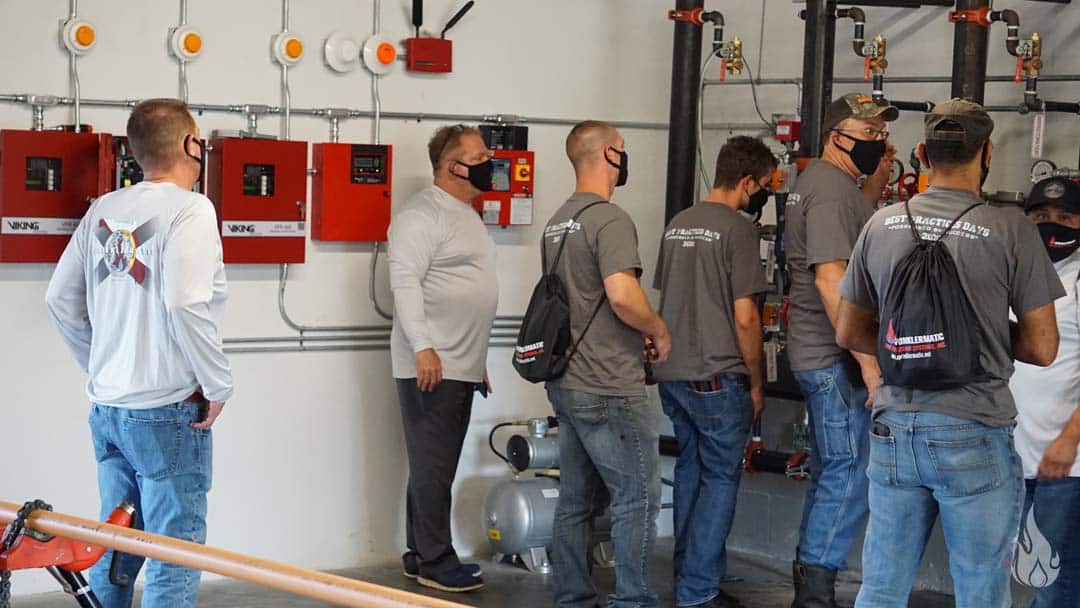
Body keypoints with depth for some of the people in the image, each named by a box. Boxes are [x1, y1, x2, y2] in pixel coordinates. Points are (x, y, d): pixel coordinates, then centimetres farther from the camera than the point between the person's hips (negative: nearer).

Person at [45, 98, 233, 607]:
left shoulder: (103, 210, 7)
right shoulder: (190, 209, -13)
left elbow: (60, 300, 10)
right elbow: (184, 304, -24)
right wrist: (218, 386, -13)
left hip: (107, 409, 7)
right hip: (167, 412, -7)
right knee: (174, 557, -1)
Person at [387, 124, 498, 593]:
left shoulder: (466, 215, 19)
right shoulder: (422, 214, -11)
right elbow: (405, 280, -20)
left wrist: (477, 360, 25)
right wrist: (423, 347, -26)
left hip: (461, 368, 10)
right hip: (429, 366, -10)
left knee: (438, 466, 12)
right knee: (433, 467, -5)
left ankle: (420, 555, 19)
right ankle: (435, 563, 0)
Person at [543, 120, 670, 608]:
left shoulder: (557, 222, 14)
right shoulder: (609, 219, -15)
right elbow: (622, 294, -27)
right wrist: (658, 330, -9)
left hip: (565, 385, 9)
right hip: (610, 390, -9)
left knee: (577, 500, 13)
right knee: (638, 497, -2)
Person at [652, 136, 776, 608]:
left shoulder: (677, 225, 11)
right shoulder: (737, 229, -12)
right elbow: (745, 318, -14)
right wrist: (756, 383, -4)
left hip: (671, 373, 8)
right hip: (717, 375, -8)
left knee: (690, 471, 17)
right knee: (720, 480, -1)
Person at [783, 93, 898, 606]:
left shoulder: (817, 181, 14)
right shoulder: (831, 189, -17)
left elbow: (856, 223, 29)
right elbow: (831, 278, -24)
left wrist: (877, 179, 13)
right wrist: (868, 361, -24)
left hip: (818, 354, 11)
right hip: (836, 358, -11)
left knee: (830, 474, 16)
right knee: (850, 477, -7)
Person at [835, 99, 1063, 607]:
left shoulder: (881, 225, 3)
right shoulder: (1010, 229, -9)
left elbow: (849, 334, 12)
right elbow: (1042, 348, -4)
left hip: (894, 431, 4)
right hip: (974, 438, -4)